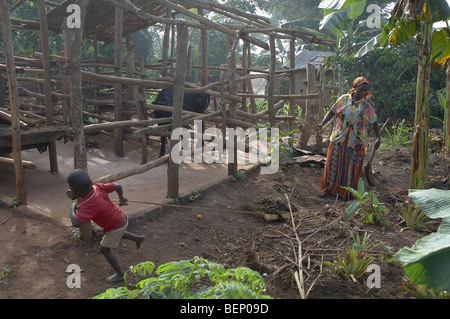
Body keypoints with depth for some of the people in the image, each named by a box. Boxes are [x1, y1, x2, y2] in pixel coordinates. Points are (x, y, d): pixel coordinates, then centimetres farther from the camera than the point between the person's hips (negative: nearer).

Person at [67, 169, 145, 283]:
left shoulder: (87, 207, -34)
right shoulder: (97, 187, -18)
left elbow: (76, 223, -46)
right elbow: (118, 186, -11)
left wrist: (72, 209, -25)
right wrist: (121, 198, 10)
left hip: (116, 227, -7)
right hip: (122, 217, 7)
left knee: (104, 249, 12)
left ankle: (120, 274, 22)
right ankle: (137, 238, 39)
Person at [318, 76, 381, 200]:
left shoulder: (368, 104, 1)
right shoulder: (344, 99, 2)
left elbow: (374, 122, 7)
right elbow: (332, 112, 4)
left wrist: (378, 138, 1)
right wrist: (322, 123, -9)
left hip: (356, 142, 0)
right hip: (339, 138, 1)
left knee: (351, 167, 5)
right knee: (333, 163, 3)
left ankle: (346, 192, 20)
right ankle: (328, 188, 18)